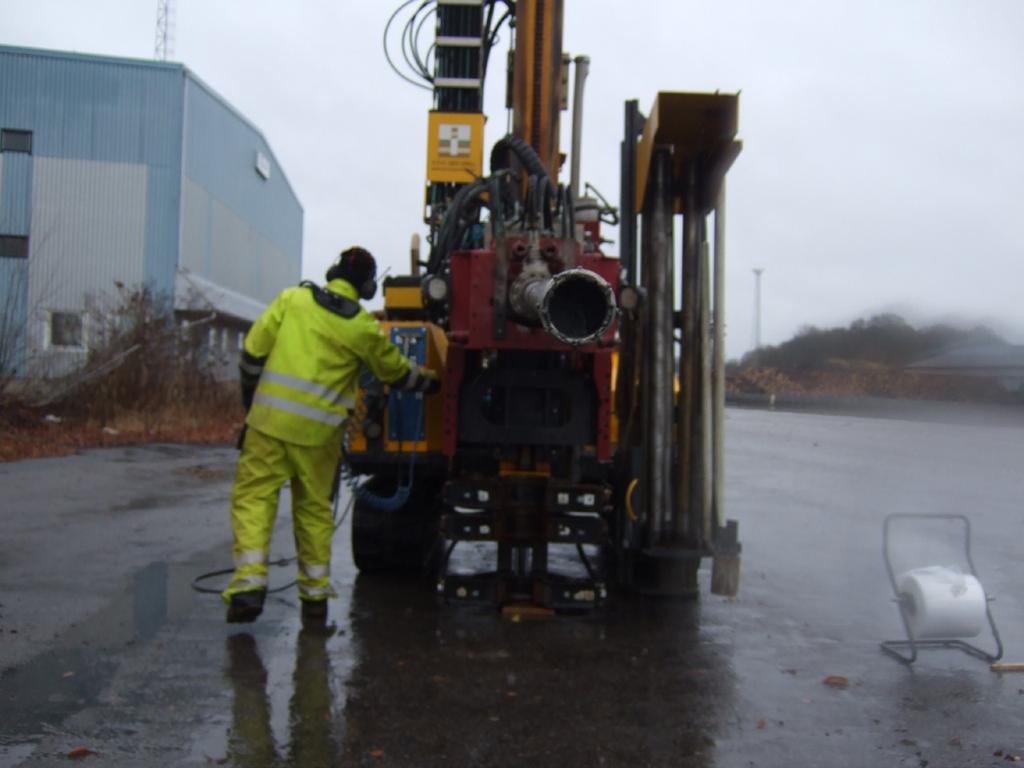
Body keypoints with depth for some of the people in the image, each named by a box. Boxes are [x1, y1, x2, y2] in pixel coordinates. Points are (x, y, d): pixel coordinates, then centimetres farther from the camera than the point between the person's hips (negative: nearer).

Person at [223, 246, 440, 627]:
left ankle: (249, 584, -7)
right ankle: (315, 595, 18)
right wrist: (432, 381, 33)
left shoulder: (291, 299, 2)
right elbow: (397, 371, 14)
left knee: (253, 498, 6)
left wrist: (251, 399, 15)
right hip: (318, 432, 0)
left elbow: (253, 351, 3)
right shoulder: (364, 327, 0)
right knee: (314, 508, 13)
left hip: (270, 420, 0)